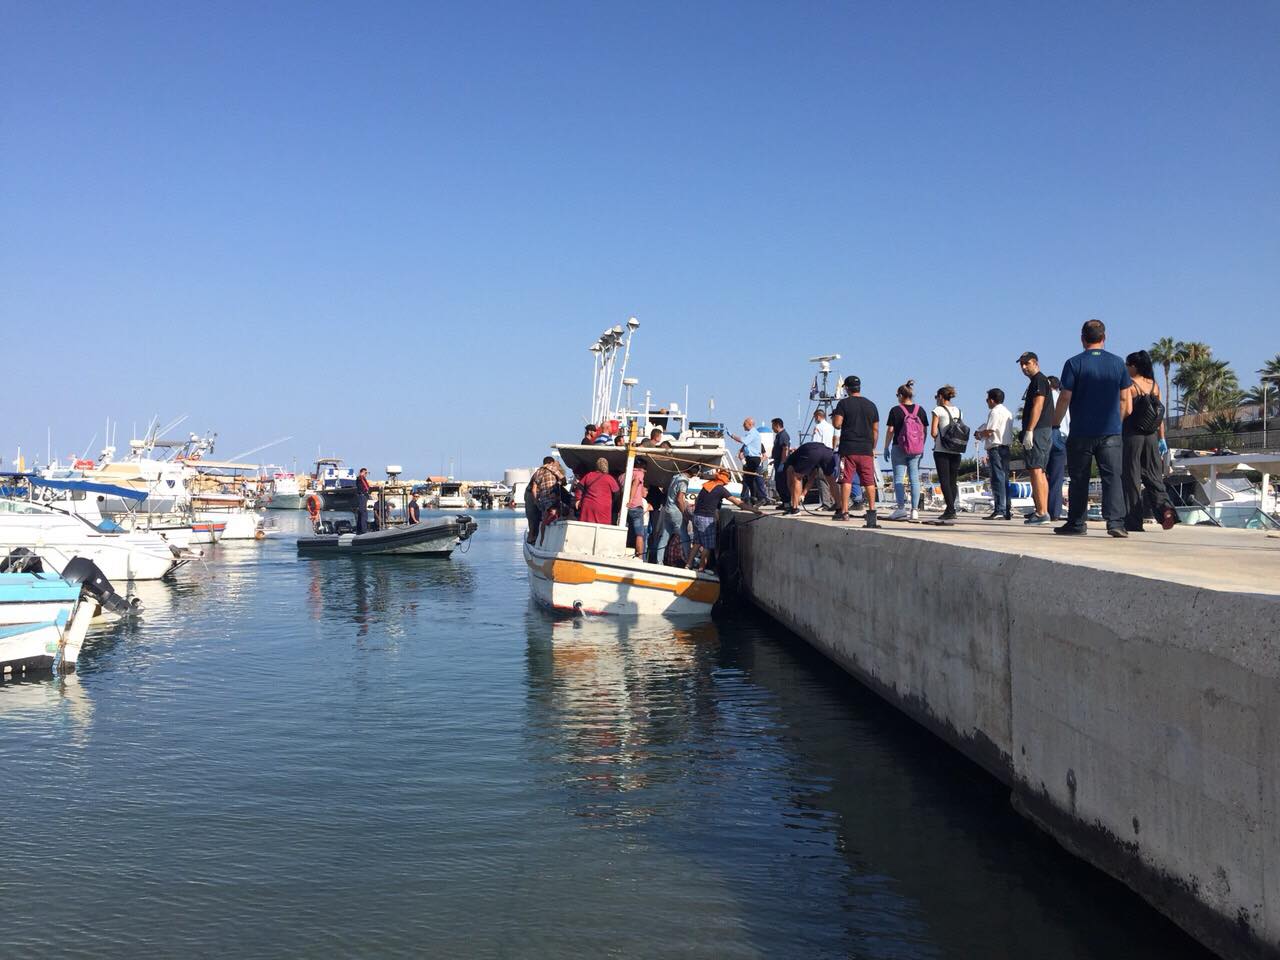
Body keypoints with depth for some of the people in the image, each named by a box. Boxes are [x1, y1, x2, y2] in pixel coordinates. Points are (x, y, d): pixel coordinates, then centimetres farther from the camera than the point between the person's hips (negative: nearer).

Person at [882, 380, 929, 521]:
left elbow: (890, 430, -6)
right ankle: (914, 510, 4)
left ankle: (901, 508, -6)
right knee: (914, 478, 6)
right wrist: (922, 447, 17)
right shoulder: (920, 410, 5)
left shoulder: (896, 410, -6)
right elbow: (925, 430, 8)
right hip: (917, 450, 4)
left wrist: (886, 448, 2)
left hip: (899, 448, -4)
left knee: (898, 479, 1)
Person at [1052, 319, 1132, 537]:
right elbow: (1124, 399, 8)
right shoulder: (1118, 363, 4)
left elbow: (1065, 398, -6)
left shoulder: (1074, 363, -5)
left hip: (1081, 433, -2)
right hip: (1111, 433, 2)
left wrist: (1055, 423, 6)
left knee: (1079, 480, 6)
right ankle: (1115, 521, -12)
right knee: (1112, 477, -1)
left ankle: (1076, 524, 12)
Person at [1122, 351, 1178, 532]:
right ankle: (1164, 508, -14)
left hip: (1131, 435, -5)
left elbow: (1126, 410, -15)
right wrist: (1162, 438, 13)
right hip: (1151, 436, 5)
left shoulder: (1128, 384, -7)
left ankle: (1133, 522, 1)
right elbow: (1159, 413, 10)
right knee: (1153, 477, 10)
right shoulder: (1154, 385, 10)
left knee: (1131, 478, 0)